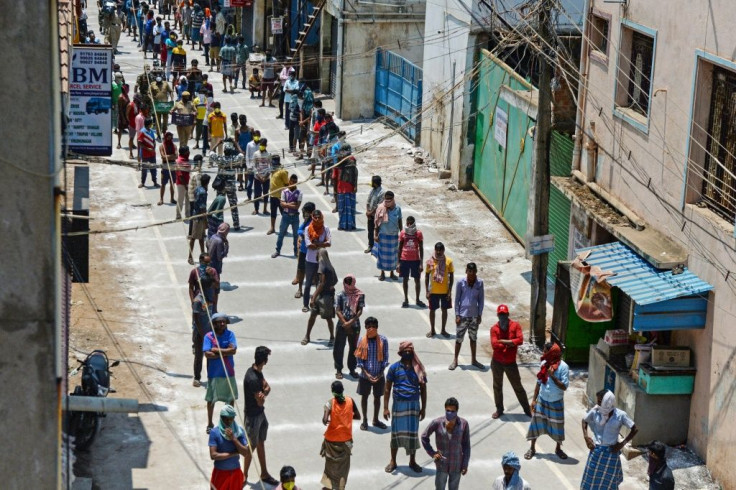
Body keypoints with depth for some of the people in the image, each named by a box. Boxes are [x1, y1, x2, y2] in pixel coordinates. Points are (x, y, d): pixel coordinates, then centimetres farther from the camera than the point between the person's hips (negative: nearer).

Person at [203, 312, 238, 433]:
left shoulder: (230, 334, -3)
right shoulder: (209, 336, -9)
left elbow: (233, 350, -16)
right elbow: (207, 354, -20)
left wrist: (217, 350, -17)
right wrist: (225, 353, -18)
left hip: (228, 373, 2)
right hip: (214, 373, -2)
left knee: (231, 398, 12)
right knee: (211, 399, 9)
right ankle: (210, 424, 24)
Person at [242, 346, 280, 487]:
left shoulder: (257, 372, -1)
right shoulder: (253, 379, -31)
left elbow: (267, 387, 5)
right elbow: (260, 402, -25)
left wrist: (263, 392, -16)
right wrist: (263, 394, -5)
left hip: (260, 413, 9)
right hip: (253, 416, -9)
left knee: (261, 443, 19)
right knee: (251, 446, 5)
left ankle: (264, 474, 32)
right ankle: (244, 476, 21)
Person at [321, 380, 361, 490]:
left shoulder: (330, 402, -17)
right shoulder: (350, 401, -9)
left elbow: (325, 420, -27)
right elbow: (358, 416, 1)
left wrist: (326, 421, -5)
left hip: (332, 438, -1)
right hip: (346, 439, 1)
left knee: (331, 463, 19)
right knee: (343, 465, 14)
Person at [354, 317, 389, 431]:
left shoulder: (383, 340, -9)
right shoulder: (362, 340, -9)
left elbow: (385, 358, -4)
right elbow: (359, 358, -7)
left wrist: (380, 373, -12)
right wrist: (366, 373, -15)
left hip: (379, 375, 1)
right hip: (365, 375, -1)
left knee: (377, 397, 14)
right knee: (364, 396, 11)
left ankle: (375, 420, 30)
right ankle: (365, 420, 25)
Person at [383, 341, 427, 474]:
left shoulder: (418, 369, 2)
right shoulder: (394, 367, -1)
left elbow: (423, 389, 7)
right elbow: (387, 388, 1)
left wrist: (423, 408, 4)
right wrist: (385, 408, -4)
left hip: (414, 404, 1)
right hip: (398, 404, -1)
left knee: (413, 433, 6)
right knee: (396, 433, 6)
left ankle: (412, 461, 22)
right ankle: (393, 461, 20)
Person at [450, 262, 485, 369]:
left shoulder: (479, 283, -2)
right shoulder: (461, 282, -8)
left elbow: (481, 299, 5)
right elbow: (457, 299, -3)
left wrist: (480, 314, 1)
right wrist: (457, 315, -7)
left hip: (474, 315, 3)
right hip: (462, 315, -3)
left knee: (473, 338, 15)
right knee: (459, 338, 4)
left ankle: (473, 360, 27)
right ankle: (455, 360, 16)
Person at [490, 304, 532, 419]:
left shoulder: (515, 326, -7)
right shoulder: (494, 328, -6)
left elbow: (520, 340, -21)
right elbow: (494, 345, -19)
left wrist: (503, 341, -20)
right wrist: (510, 343, -16)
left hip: (511, 362, -1)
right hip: (497, 362, 1)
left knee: (517, 386, 9)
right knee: (497, 386, 12)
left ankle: (527, 409, 19)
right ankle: (499, 409, 26)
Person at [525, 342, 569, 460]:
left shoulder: (563, 367, -19)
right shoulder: (544, 363, -4)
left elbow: (564, 387, -20)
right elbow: (539, 382, 5)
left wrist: (552, 376, -29)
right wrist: (534, 399, 4)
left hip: (556, 403, -3)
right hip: (542, 400, 3)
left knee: (557, 426, 11)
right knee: (535, 423, 6)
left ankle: (558, 448, 32)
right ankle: (532, 448, 22)